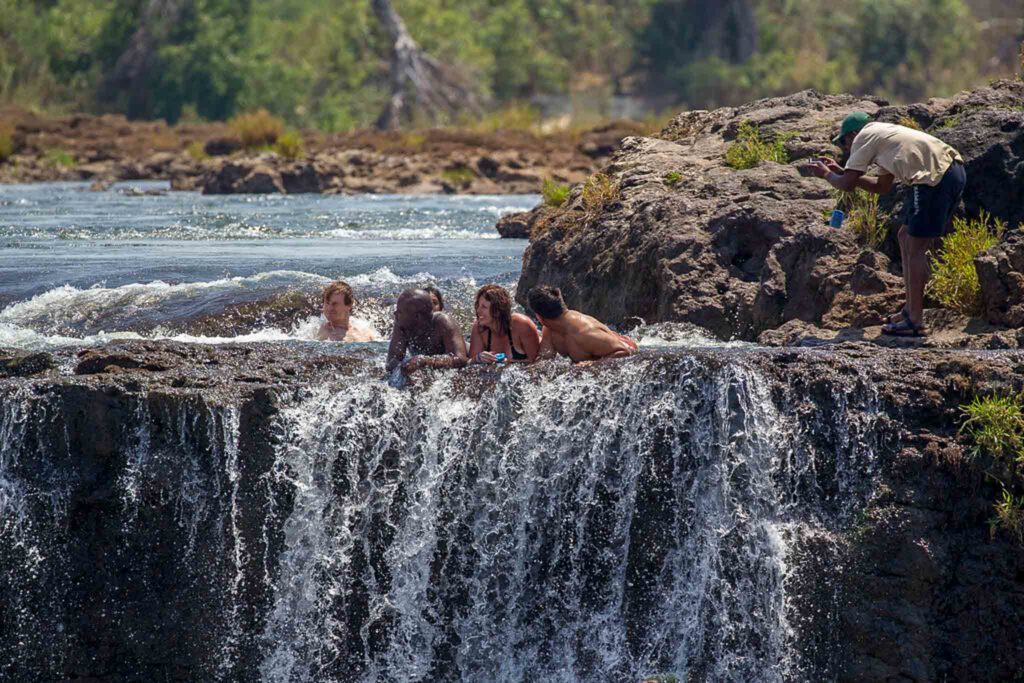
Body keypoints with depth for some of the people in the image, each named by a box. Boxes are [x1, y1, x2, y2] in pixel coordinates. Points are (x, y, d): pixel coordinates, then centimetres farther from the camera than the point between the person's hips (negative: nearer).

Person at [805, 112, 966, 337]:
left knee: (916, 246, -5)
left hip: (936, 176, -9)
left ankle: (915, 321, -5)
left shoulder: (864, 137, 4)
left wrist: (826, 174, 20)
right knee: (906, 237, 19)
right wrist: (841, 171, 38)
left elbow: (847, 184, 0)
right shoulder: (884, 135, 32)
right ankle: (911, 309, 23)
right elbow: (882, 187, 38)